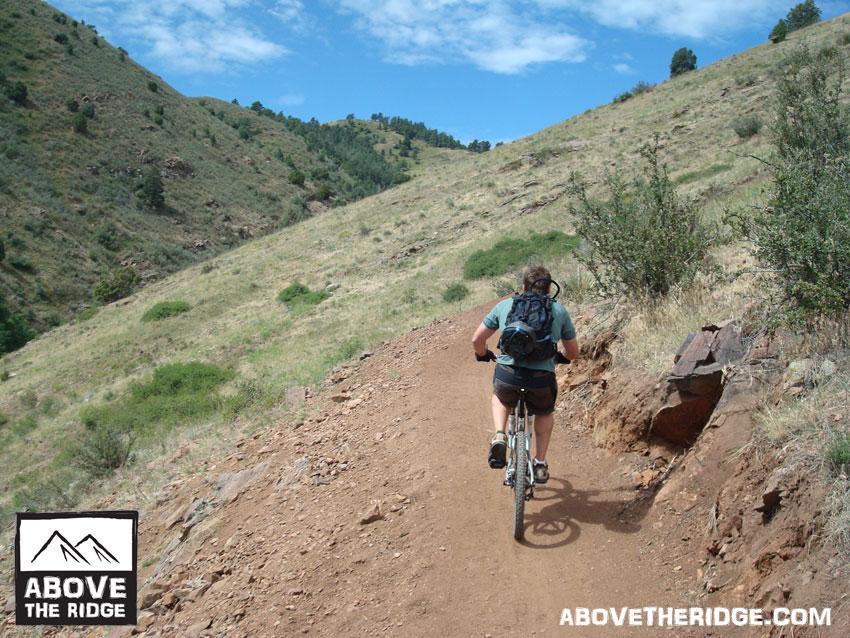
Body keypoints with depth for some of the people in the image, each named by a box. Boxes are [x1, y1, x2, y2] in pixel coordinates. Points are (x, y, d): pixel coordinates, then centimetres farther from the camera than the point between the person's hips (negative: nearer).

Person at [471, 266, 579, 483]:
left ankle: (499, 437, 13)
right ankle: (540, 464, 31)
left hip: (507, 375, 0)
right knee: (545, 413, 33)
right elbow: (573, 352, 21)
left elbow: (477, 339, 15)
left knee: (501, 398, 36)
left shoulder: (505, 305, 13)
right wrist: (560, 357, 43)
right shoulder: (559, 311, 14)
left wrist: (483, 355, 36)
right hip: (542, 379, 0)